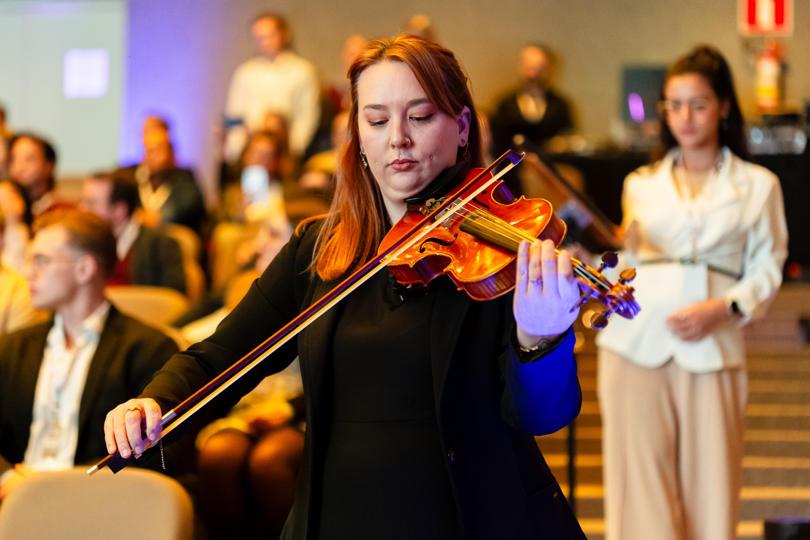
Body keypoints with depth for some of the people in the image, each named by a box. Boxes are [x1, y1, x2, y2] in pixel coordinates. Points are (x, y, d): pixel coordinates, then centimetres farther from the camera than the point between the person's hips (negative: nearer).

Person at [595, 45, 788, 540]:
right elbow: (625, 265, 17)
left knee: (709, 483, -3)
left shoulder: (757, 186, 10)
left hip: (712, 350, -1)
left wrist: (722, 309, -10)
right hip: (637, 345, 1)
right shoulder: (641, 185, 16)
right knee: (643, 480, -3)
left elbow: (766, 271, 6)